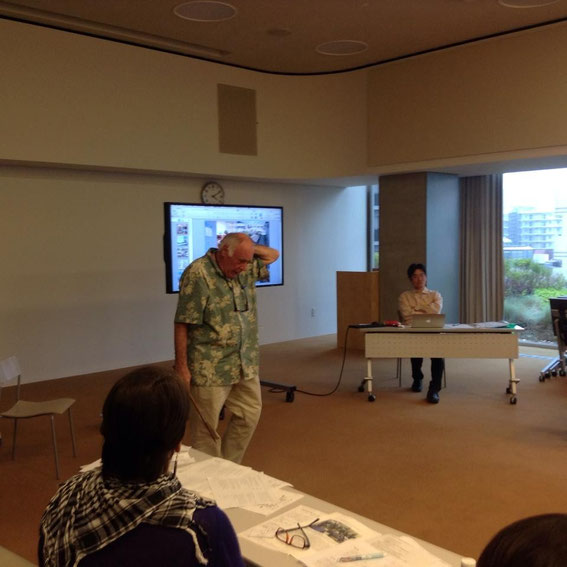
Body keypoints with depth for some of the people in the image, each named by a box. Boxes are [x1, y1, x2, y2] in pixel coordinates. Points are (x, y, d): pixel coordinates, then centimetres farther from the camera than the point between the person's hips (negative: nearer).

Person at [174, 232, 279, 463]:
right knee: (206, 428, 4)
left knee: (249, 415, 15)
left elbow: (273, 254, 22)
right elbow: (182, 324, -17)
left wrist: (249, 247, 4)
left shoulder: (246, 269, 5)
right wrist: (181, 366, -17)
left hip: (246, 363, 8)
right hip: (210, 368, -7)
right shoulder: (198, 274, -17)